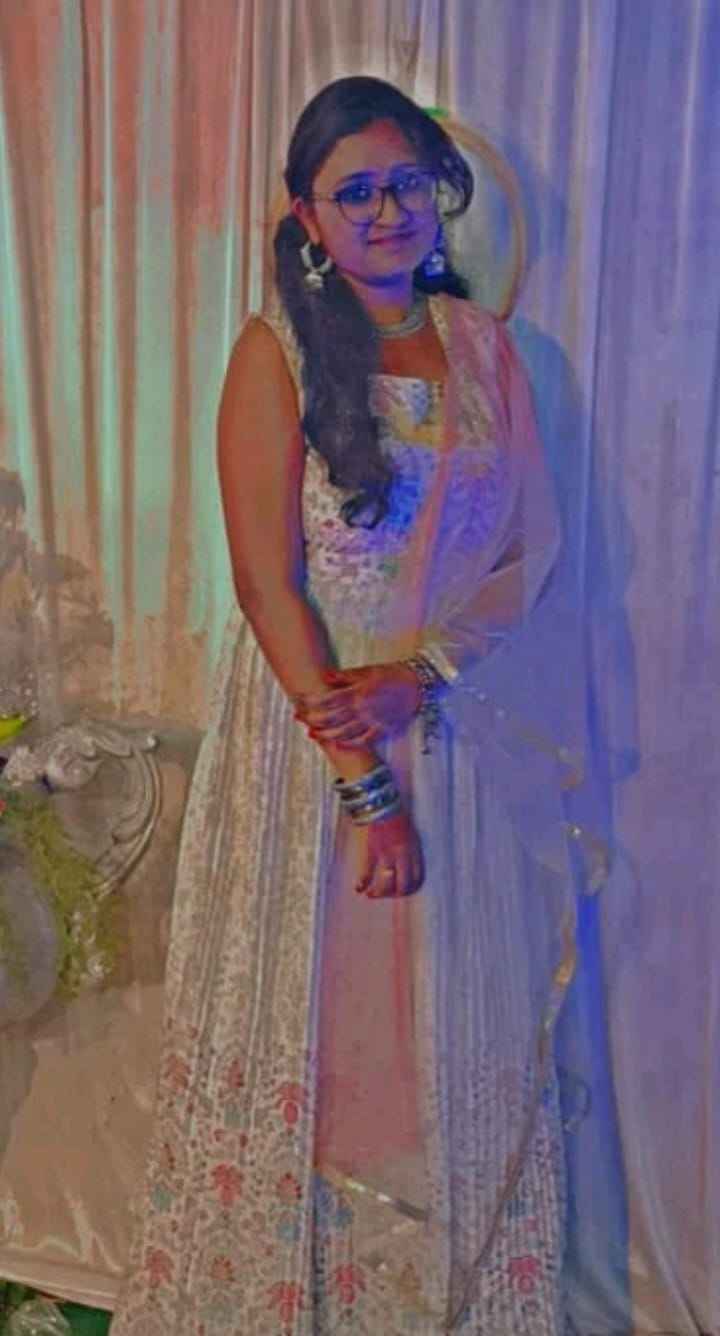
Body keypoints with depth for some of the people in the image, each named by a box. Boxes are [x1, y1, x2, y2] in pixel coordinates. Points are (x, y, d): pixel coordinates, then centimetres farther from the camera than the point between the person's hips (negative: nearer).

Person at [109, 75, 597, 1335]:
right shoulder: (275, 351, -6)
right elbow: (266, 582, -12)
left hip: (462, 732, 4)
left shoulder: (484, 344, 6)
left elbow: (535, 547, 1)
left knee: (466, 1022, 14)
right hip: (313, 726, -3)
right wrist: (365, 786, -16)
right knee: (308, 1016, 10)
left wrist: (417, 676, -15)